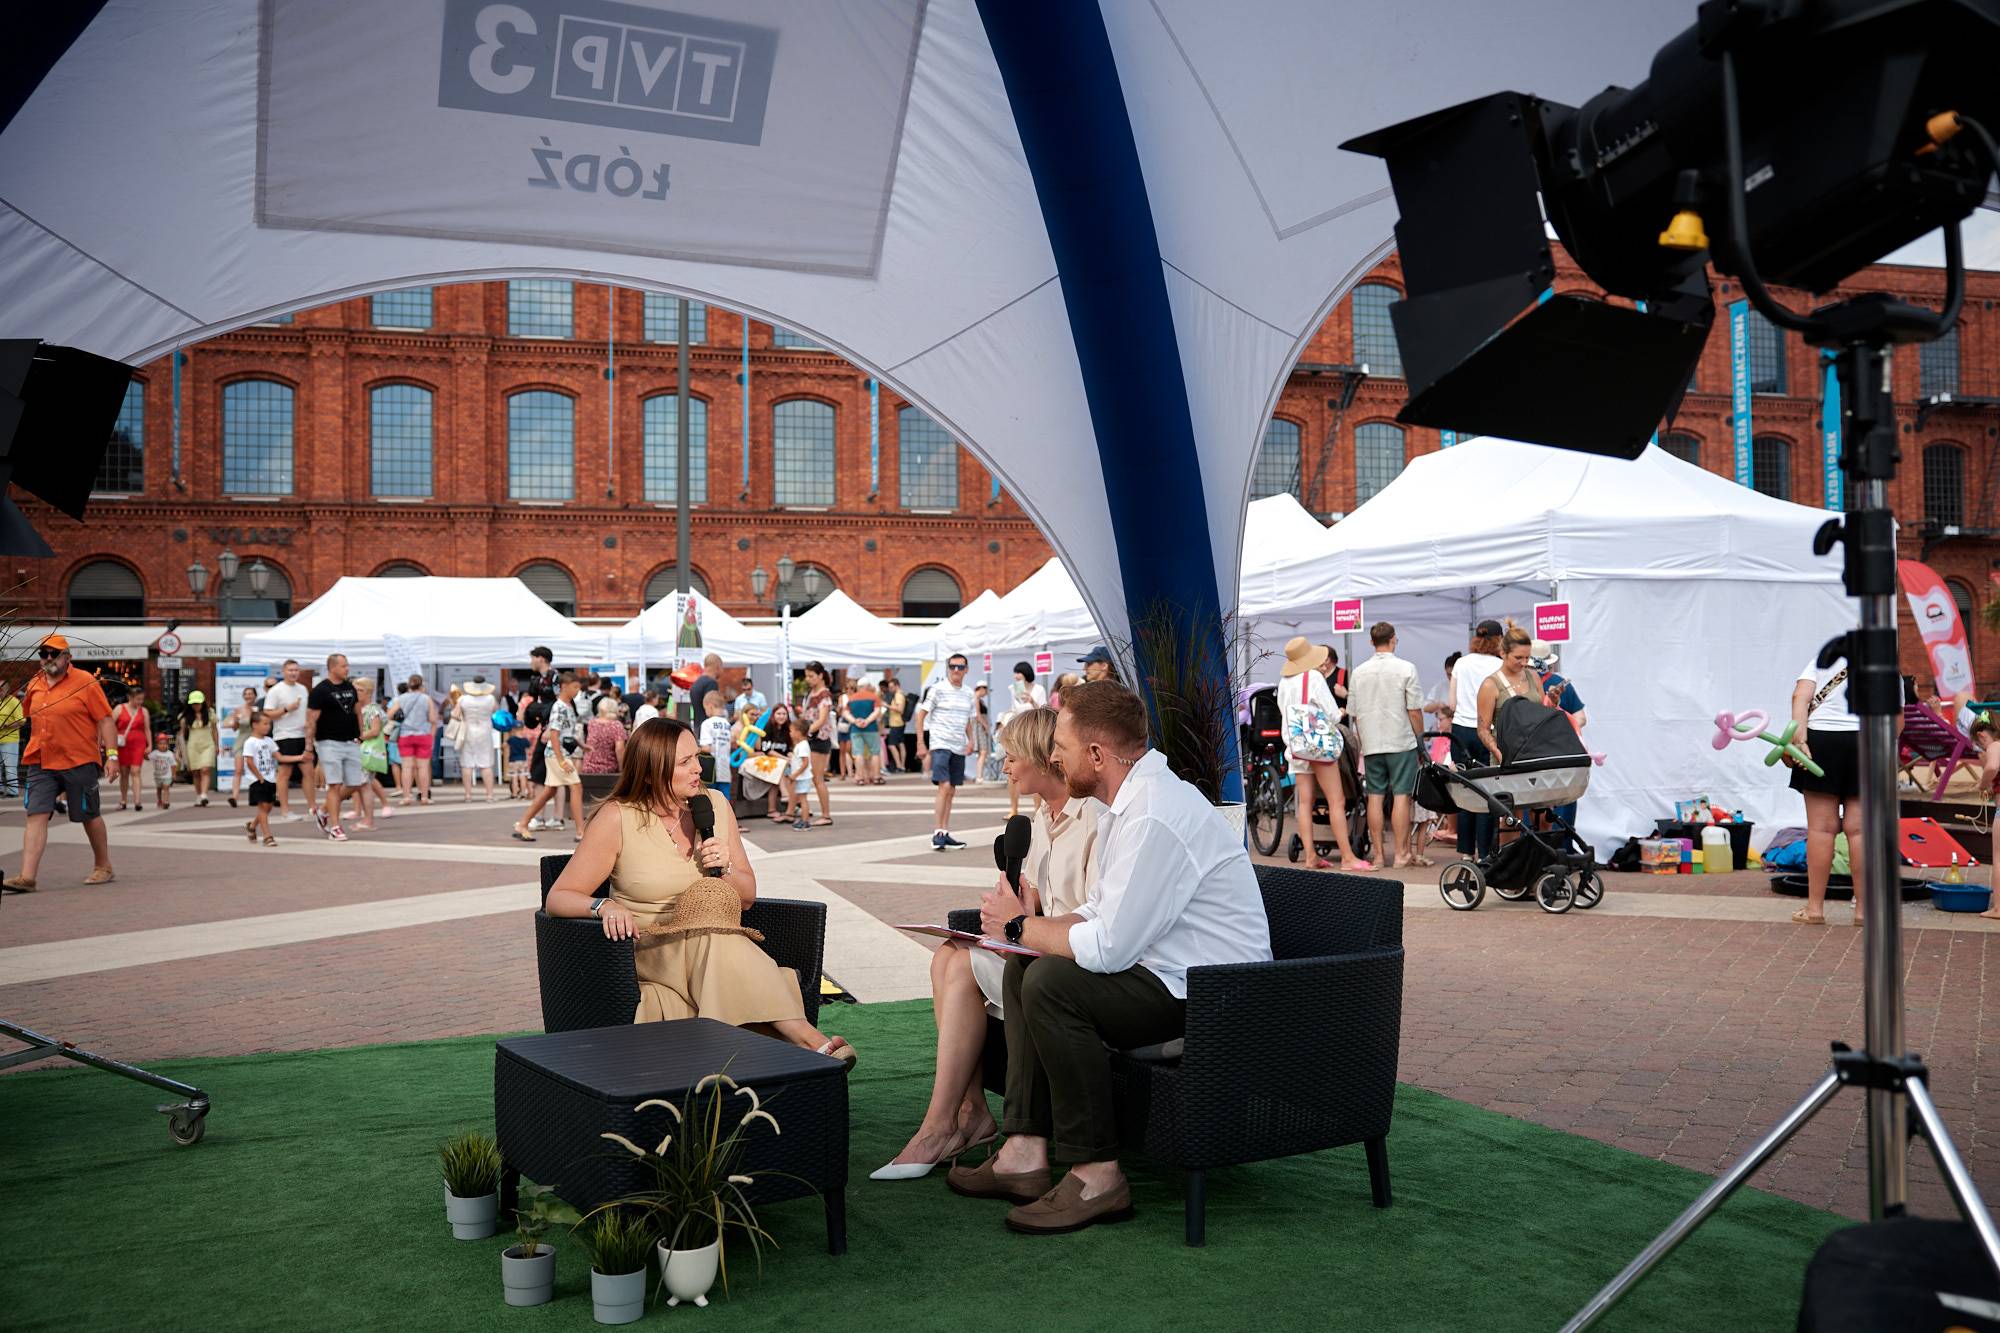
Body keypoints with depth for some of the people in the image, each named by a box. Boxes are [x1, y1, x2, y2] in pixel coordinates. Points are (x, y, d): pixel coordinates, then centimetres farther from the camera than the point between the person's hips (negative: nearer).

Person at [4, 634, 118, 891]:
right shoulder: (34, 686, 10)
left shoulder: (85, 682, -6)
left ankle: (103, 867, 25)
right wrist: (30, 755, 24)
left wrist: (112, 755, -14)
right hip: (41, 764, 4)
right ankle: (27, 877, -11)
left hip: (80, 763, -4)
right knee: (36, 816, -7)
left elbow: (105, 720, -8)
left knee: (89, 816, 8)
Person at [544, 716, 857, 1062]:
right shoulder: (618, 819, -4)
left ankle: (801, 1035, -44)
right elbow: (559, 897, -4)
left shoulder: (714, 805, 8)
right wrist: (604, 906, -24)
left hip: (710, 950, 4)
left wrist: (725, 869, -7)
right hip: (650, 951, -3)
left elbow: (748, 895, 15)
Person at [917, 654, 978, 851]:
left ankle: (945, 834, 15)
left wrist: (970, 740, 6)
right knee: (944, 787, -15)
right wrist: (921, 744, -9)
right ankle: (938, 833, -10)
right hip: (940, 744, -6)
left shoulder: (968, 693, 12)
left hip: (959, 748, 6)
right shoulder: (937, 689, -5)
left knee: (951, 792, 9)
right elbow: (921, 715, -4)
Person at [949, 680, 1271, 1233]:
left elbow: (1108, 948, -26)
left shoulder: (1154, 817, -24)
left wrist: (1020, 926, -10)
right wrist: (1029, 926, -2)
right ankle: (1025, 1153, 5)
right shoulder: (1131, 799, 10)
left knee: (1051, 982, -24)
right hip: (1165, 971, 11)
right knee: (1022, 967, 9)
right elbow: (1098, 914, 15)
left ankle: (1096, 1176, -14)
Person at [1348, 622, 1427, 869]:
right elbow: (1414, 711, -7)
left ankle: (1378, 853, 7)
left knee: (1375, 797, 5)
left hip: (1371, 744, 4)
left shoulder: (1358, 672, 6)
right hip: (1401, 742, -4)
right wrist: (1420, 737, 6)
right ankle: (1402, 853, -1)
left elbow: (1354, 714, 10)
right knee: (1401, 796, -1)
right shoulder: (1406, 669, -6)